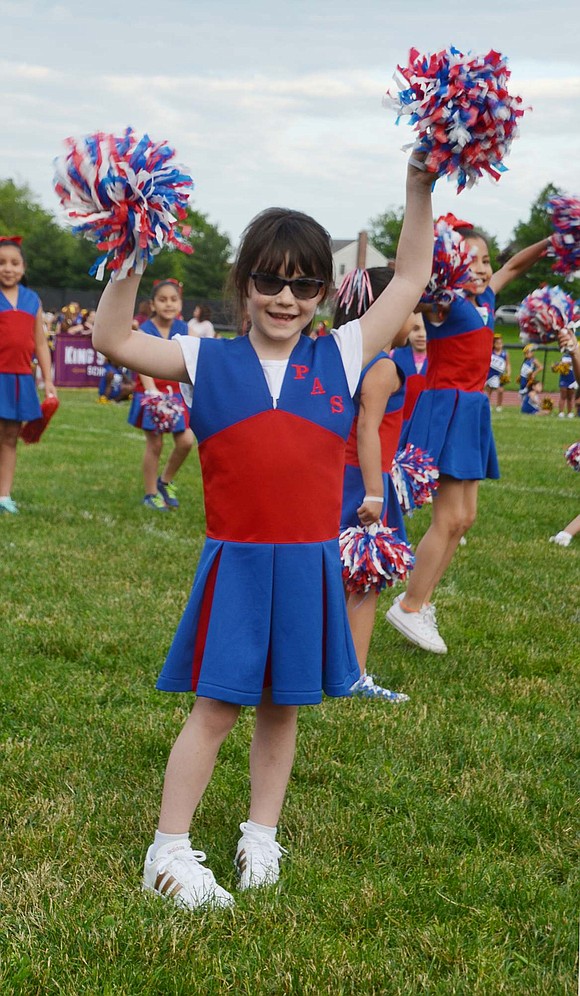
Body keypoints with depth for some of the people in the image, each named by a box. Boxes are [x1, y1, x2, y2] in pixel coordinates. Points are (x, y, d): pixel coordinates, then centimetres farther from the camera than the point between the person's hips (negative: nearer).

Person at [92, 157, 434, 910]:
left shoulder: (341, 357, 4)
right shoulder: (207, 360, 2)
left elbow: (411, 282, 6)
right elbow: (113, 339, -3)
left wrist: (419, 189, 0)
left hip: (310, 565, 2)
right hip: (235, 563, -2)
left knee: (281, 707, 13)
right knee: (216, 706, 2)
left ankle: (261, 836, 29)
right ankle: (169, 853, 12)